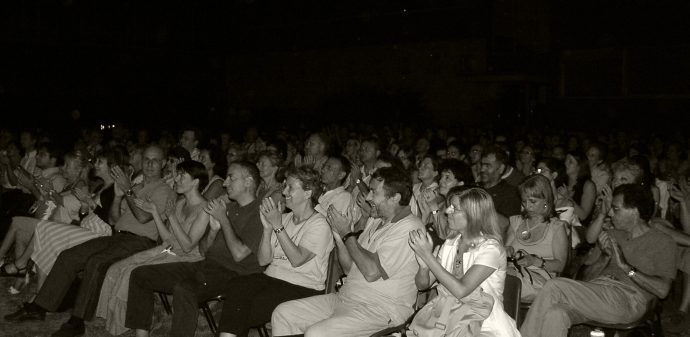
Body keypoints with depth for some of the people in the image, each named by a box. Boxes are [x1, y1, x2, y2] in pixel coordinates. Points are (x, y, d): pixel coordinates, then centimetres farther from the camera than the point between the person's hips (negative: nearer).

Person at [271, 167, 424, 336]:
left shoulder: (409, 228, -14)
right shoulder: (374, 221, 15)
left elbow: (372, 272, -22)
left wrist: (347, 233, -11)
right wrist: (339, 236, -1)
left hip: (380, 310, -9)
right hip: (345, 297, 9)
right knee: (282, 313, 0)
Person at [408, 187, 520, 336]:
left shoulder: (490, 248, -11)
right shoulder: (451, 243, 8)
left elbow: (461, 290, -21)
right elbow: (422, 284, 7)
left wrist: (428, 256, -20)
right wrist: (424, 266, -16)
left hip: (480, 323, -4)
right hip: (447, 314, 4)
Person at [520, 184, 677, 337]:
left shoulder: (661, 242, 8)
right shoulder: (611, 235, 26)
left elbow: (663, 290, -6)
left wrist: (627, 268, -10)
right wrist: (605, 256, 3)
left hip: (627, 299, -5)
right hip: (595, 293, 5)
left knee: (554, 286, -24)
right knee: (555, 315, -29)